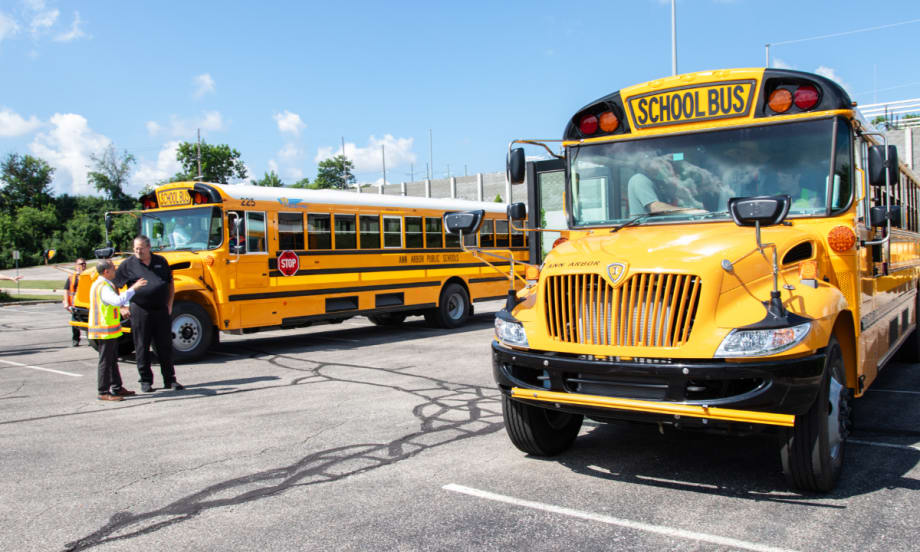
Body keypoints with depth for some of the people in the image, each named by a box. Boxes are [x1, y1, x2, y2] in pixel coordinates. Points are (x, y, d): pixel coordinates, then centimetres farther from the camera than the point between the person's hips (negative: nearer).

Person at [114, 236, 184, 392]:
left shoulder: (160, 261, 8)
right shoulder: (128, 265, -1)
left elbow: (170, 284, 16)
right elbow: (113, 286, 2)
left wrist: (169, 305, 8)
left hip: (161, 310, 3)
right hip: (140, 310, -2)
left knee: (165, 345, 7)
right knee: (142, 347, 4)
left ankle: (170, 379, 15)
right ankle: (146, 381, 15)